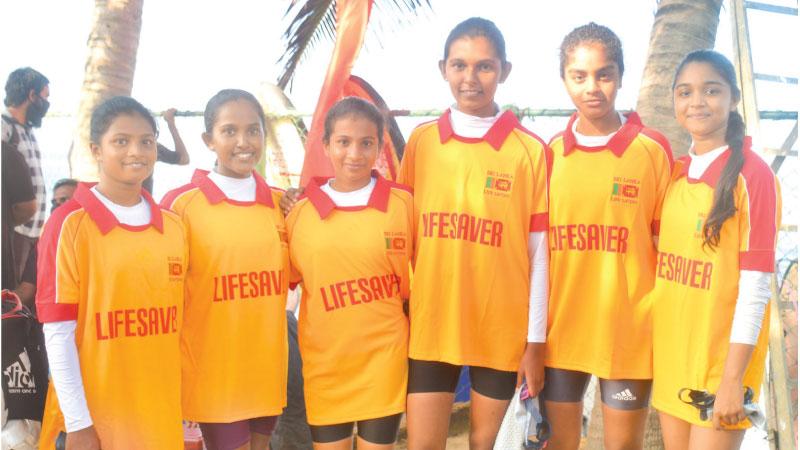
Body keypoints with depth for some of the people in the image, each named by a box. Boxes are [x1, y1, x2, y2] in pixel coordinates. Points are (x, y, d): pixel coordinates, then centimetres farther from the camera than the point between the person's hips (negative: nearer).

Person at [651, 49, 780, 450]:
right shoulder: (675, 173, 6)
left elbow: (756, 284, -15)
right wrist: (657, 343, 8)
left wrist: (733, 379, -17)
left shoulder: (753, 174, -13)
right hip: (670, 353, 6)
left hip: (720, 357, -6)